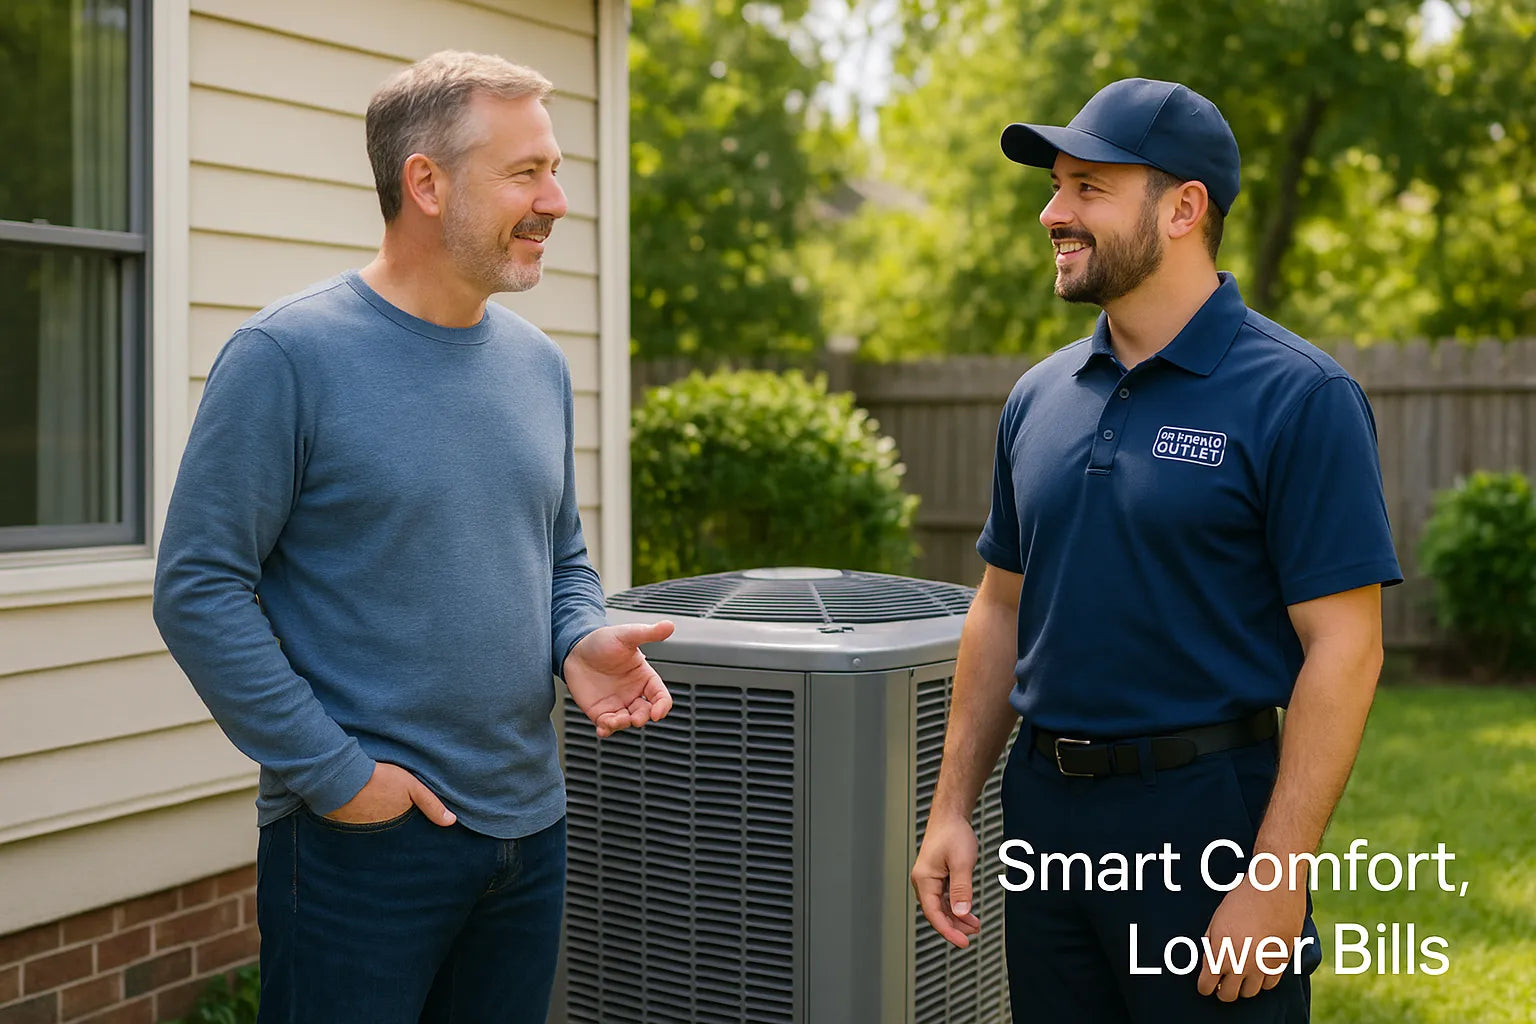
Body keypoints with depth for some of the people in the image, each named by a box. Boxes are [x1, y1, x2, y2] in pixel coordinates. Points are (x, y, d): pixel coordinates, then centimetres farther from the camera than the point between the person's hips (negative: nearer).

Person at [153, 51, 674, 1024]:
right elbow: (199, 589, -14)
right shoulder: (290, 354, -12)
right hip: (362, 838, -6)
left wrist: (582, 644, -4)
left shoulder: (538, 362, 8)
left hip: (528, 826, 6)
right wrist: (331, 771, -15)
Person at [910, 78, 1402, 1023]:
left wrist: (1278, 878, -18)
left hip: (1207, 808, -6)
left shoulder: (1298, 397, -11)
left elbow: (1343, 649, -14)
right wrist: (953, 811, 9)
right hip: (1044, 813, 6)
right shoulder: (1040, 397, 8)